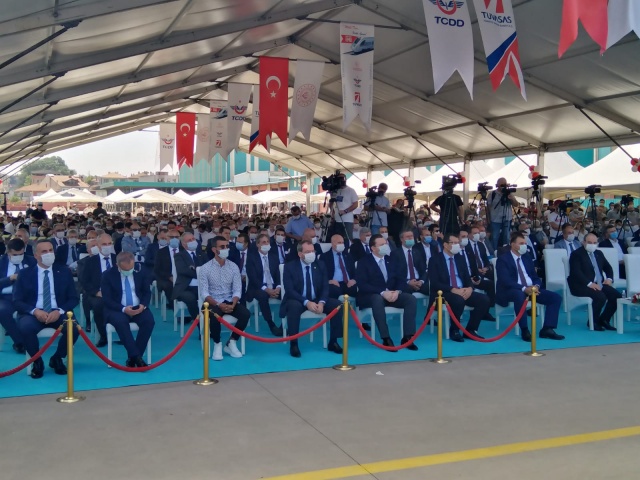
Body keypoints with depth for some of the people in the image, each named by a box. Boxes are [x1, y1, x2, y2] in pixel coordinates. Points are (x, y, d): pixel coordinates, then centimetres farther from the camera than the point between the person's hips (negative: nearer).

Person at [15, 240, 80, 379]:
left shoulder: (64, 272, 10)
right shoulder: (25, 274, 7)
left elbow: (74, 298, 5)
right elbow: (17, 301, 1)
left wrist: (59, 311, -15)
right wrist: (34, 311, -19)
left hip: (57, 313, 1)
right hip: (34, 314, -1)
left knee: (74, 328, -29)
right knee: (26, 327, -35)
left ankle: (57, 358, 2)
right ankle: (37, 361, -6)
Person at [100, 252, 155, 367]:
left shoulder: (141, 271, 2)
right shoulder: (108, 275, -6)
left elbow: (147, 292, 8)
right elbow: (107, 299, -8)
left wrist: (143, 305, -14)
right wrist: (123, 309, -24)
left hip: (138, 308, 3)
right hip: (117, 309, -2)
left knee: (149, 320, -29)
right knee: (120, 321, -37)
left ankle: (132, 358, -22)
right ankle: (136, 357, -35)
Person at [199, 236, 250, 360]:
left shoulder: (234, 267, 2)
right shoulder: (206, 268, -6)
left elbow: (237, 290, -1)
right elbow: (204, 293, -10)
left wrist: (233, 304, -22)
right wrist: (218, 304, -25)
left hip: (230, 302, 3)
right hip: (213, 302, -3)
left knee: (245, 313, -25)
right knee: (214, 316, -36)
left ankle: (231, 343, -6)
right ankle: (217, 344, -9)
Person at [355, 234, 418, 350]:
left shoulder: (391, 261, 14)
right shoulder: (364, 262, -3)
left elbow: (401, 279, 9)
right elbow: (362, 284, -15)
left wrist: (397, 291, -15)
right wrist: (382, 292, -25)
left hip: (392, 294, 5)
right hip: (371, 296, -5)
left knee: (411, 299, -20)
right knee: (378, 299, -40)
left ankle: (408, 337, -23)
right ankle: (386, 339, -39)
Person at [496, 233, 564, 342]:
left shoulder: (526, 257, 17)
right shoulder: (503, 259, -5)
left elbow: (536, 277, 15)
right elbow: (505, 280, -18)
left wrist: (536, 286, -11)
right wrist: (524, 288, -31)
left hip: (531, 289, 7)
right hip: (510, 291, -7)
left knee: (556, 297, -9)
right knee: (520, 294, -42)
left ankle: (547, 329, -10)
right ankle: (525, 330, -32)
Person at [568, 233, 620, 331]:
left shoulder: (599, 253, 18)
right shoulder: (576, 254, -6)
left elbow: (608, 267, 27)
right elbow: (576, 272, -18)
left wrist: (609, 278, 5)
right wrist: (589, 284, -28)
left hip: (599, 284, 7)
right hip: (581, 285, -7)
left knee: (617, 296, -12)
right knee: (601, 297, -31)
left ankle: (604, 320, 4)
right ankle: (593, 322, -11)